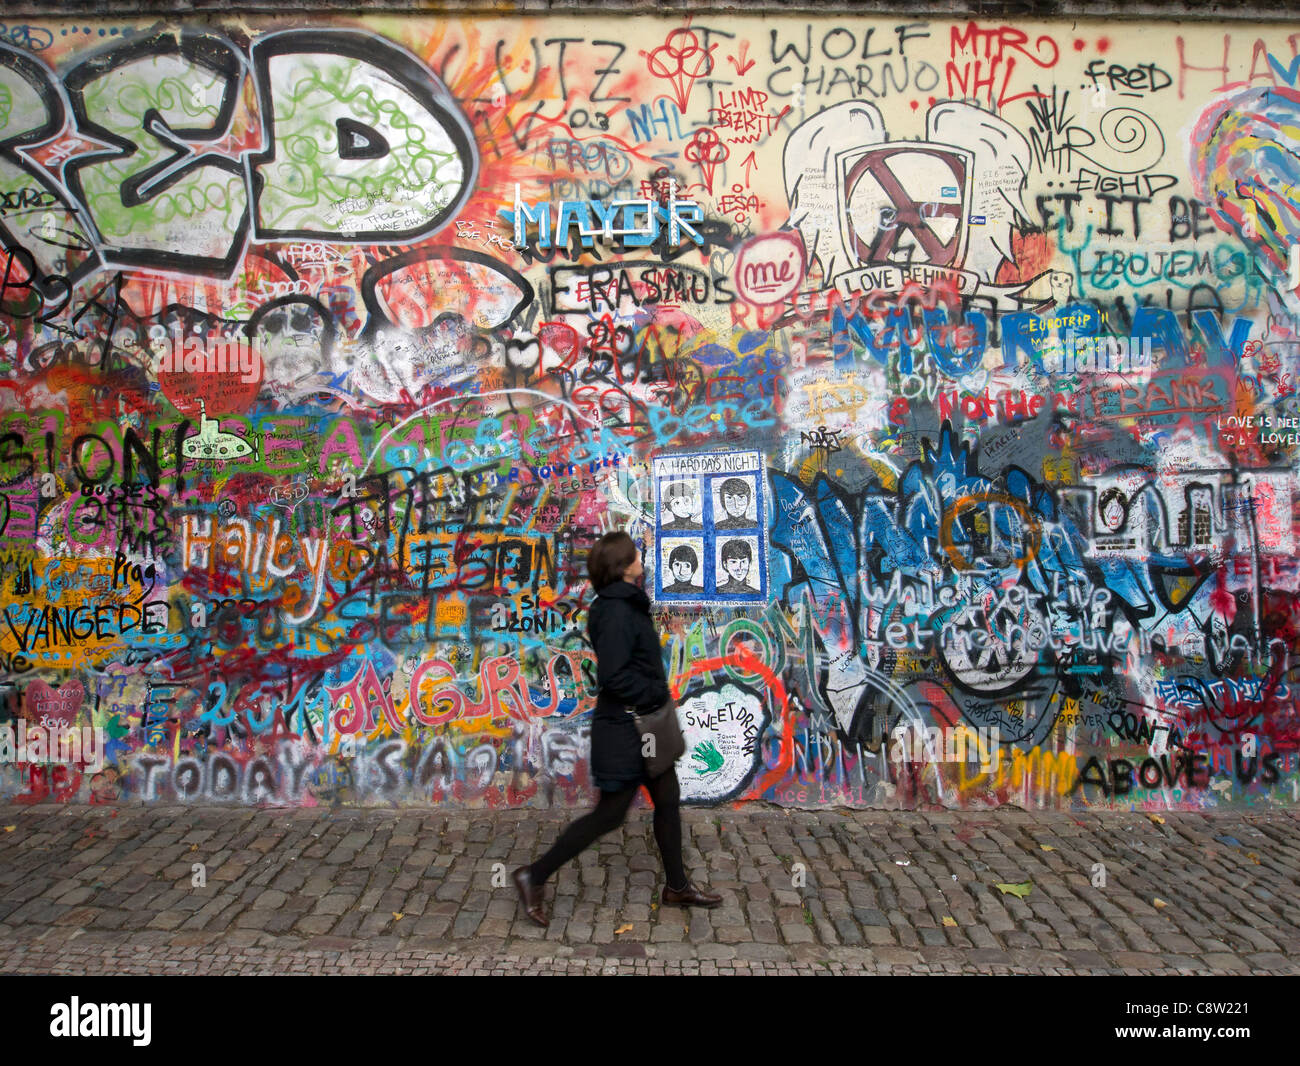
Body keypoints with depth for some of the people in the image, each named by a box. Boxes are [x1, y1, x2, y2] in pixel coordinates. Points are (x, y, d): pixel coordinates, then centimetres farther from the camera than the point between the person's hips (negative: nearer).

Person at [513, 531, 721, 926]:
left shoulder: (627, 604, 8)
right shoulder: (618, 611, -23)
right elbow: (613, 676, -28)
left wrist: (657, 694, 9)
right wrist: (656, 694, -18)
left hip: (642, 725, 10)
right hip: (624, 729, -10)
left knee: (668, 799, 17)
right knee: (610, 814, 0)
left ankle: (677, 886, 32)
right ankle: (535, 876, 13)